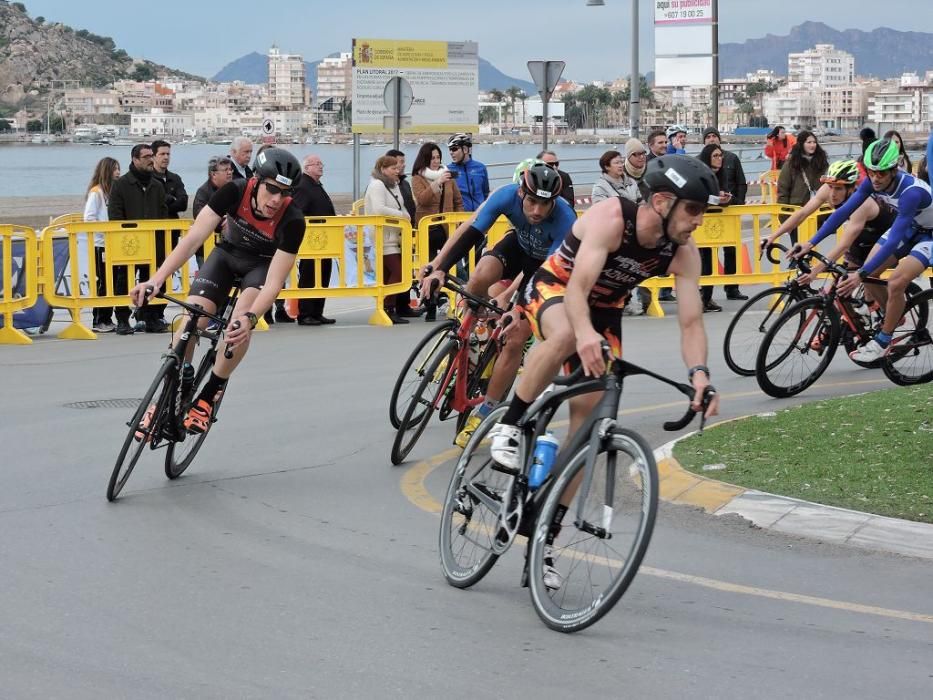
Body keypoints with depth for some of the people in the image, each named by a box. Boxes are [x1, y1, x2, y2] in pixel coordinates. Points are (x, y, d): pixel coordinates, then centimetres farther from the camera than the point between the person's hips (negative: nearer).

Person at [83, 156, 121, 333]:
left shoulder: (114, 191, 12)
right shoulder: (96, 192, -9)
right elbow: (89, 218, -13)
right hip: (100, 244, -7)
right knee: (102, 282, -5)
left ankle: (107, 319, 12)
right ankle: (98, 321, 0)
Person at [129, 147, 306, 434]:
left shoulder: (293, 221, -33)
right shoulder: (235, 192, -30)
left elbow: (274, 283, -34)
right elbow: (193, 238, -32)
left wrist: (250, 317, -52)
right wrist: (156, 279, -43)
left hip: (263, 264, -2)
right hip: (228, 252, 2)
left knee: (240, 327, -28)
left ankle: (209, 395, -8)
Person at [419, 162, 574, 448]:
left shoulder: (565, 220, -38)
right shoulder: (508, 195, -31)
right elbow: (469, 232, -31)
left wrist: (519, 308, -42)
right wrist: (438, 269, -42)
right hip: (520, 246, 3)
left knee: (515, 338, -14)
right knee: (480, 277, -31)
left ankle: (484, 413, -3)